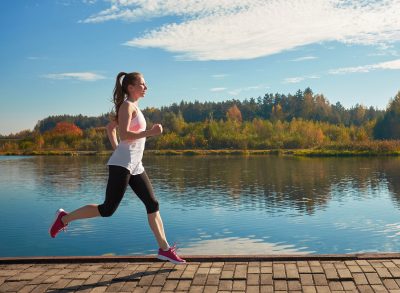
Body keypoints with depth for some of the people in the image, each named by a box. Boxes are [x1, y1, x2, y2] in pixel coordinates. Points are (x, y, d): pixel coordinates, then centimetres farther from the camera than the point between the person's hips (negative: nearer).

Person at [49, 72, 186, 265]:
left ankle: (164, 249, 7)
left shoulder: (133, 107, 20)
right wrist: (150, 132, -21)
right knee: (107, 209, -7)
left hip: (135, 166, 10)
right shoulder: (127, 105, -6)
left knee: (153, 205, 4)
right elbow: (124, 135, -19)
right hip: (122, 165, -9)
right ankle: (65, 218, 10)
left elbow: (110, 128, 28)